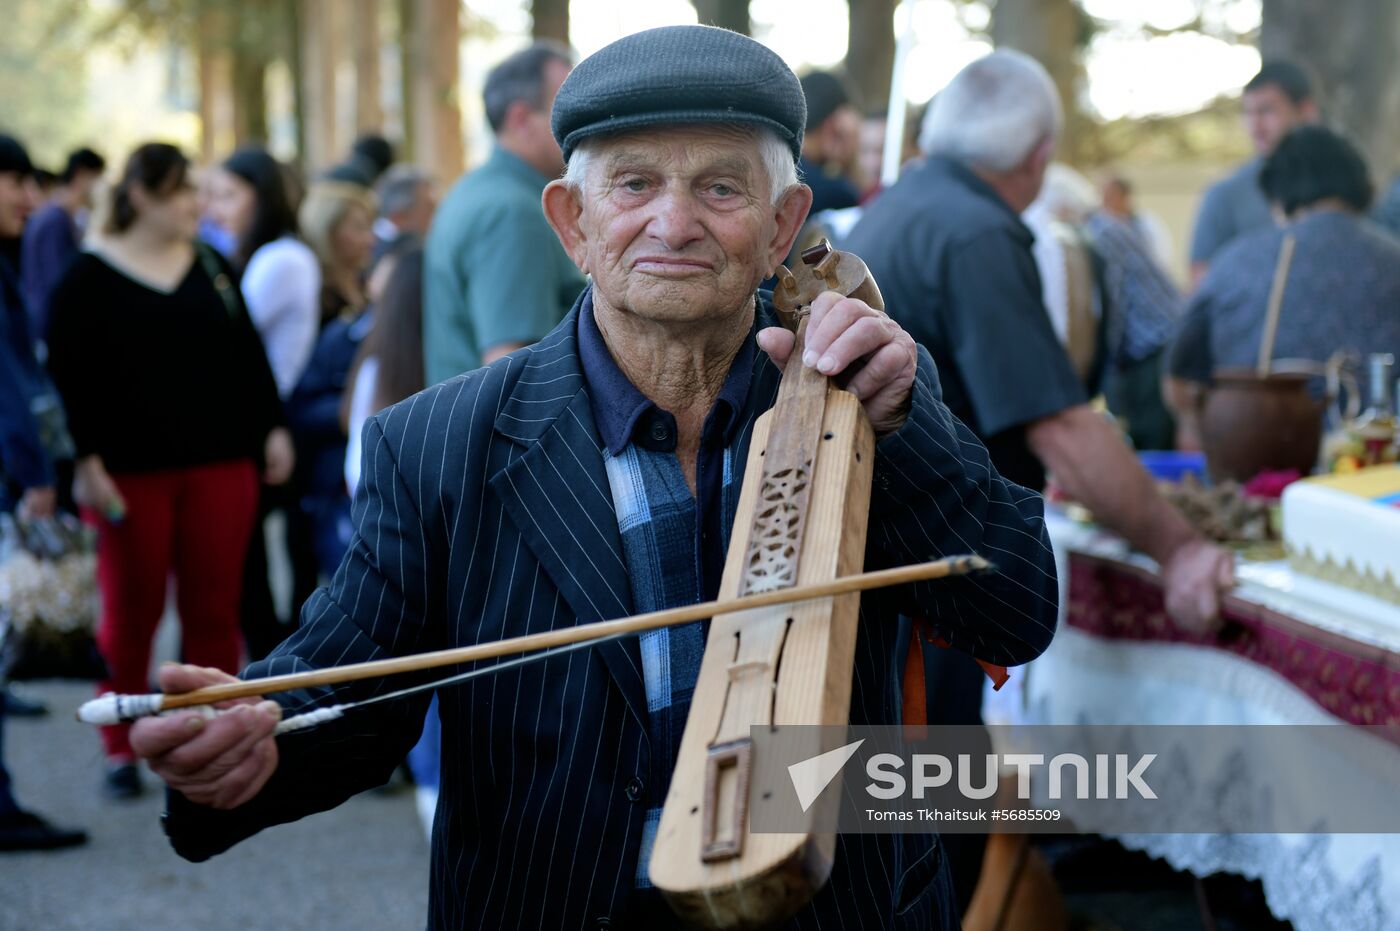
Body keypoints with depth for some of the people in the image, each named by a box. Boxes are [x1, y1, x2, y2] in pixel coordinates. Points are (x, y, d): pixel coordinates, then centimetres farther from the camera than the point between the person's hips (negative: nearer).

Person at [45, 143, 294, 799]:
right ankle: (120, 752, 15)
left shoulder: (212, 268, 12)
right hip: (132, 473, -4)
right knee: (131, 612, 3)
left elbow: (249, 354, 16)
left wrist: (272, 428, 9)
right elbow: (69, 377, -7)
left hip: (221, 465, 4)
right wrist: (86, 462, -14)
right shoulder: (89, 278, -3)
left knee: (214, 609, 4)